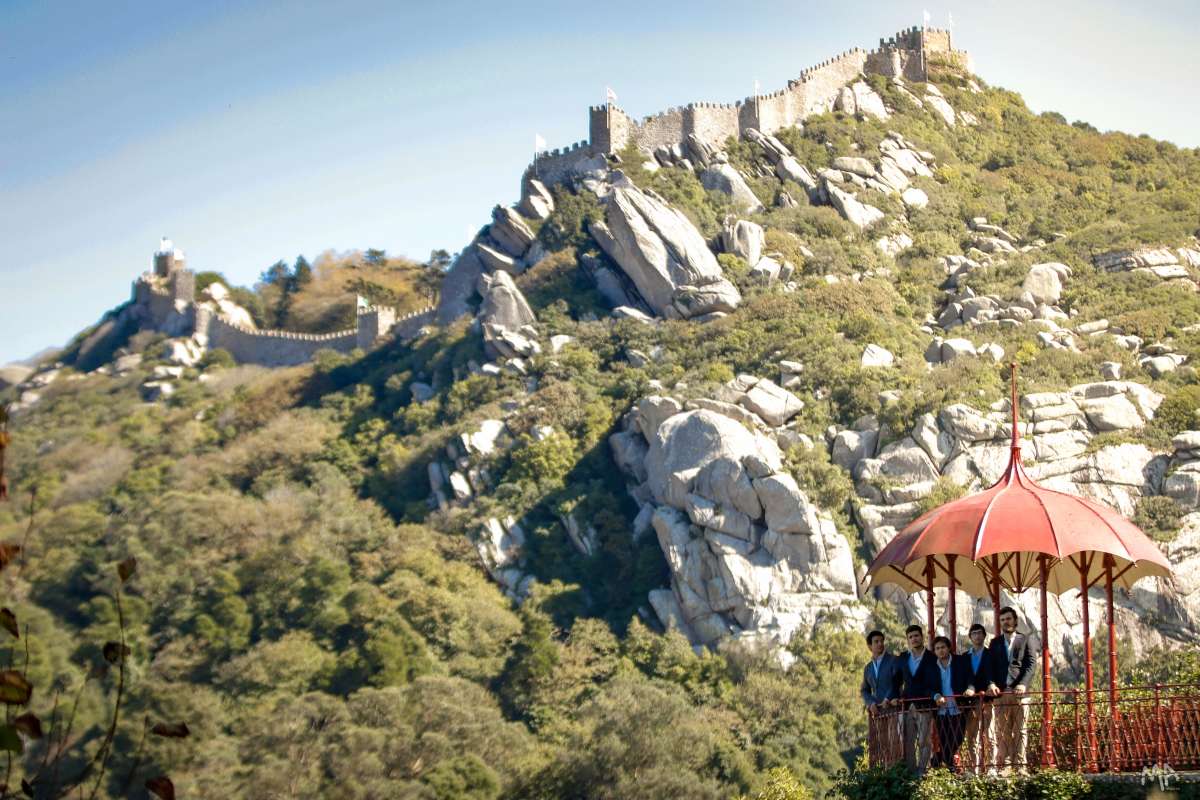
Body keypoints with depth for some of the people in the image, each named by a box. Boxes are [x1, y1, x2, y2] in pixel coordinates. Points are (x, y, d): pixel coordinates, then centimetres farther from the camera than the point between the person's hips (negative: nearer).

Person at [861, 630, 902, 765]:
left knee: (894, 743, -13)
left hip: (893, 708, -5)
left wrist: (888, 699, -12)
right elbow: (865, 690, 20)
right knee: (876, 744, -2)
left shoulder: (894, 661, 3)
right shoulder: (867, 668, 18)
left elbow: (896, 682, -5)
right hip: (875, 712, 5)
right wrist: (870, 703, 2)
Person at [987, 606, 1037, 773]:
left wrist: (1023, 684, -14)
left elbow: (1030, 665, 1)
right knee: (1002, 732, -3)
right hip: (1000, 692, 2)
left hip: (1020, 691, -2)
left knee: (1020, 731, -3)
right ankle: (1003, 765, -4)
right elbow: (990, 667, 11)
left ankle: (1019, 765, -3)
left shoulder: (1024, 640, 10)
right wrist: (991, 683, -8)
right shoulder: (995, 643, 17)